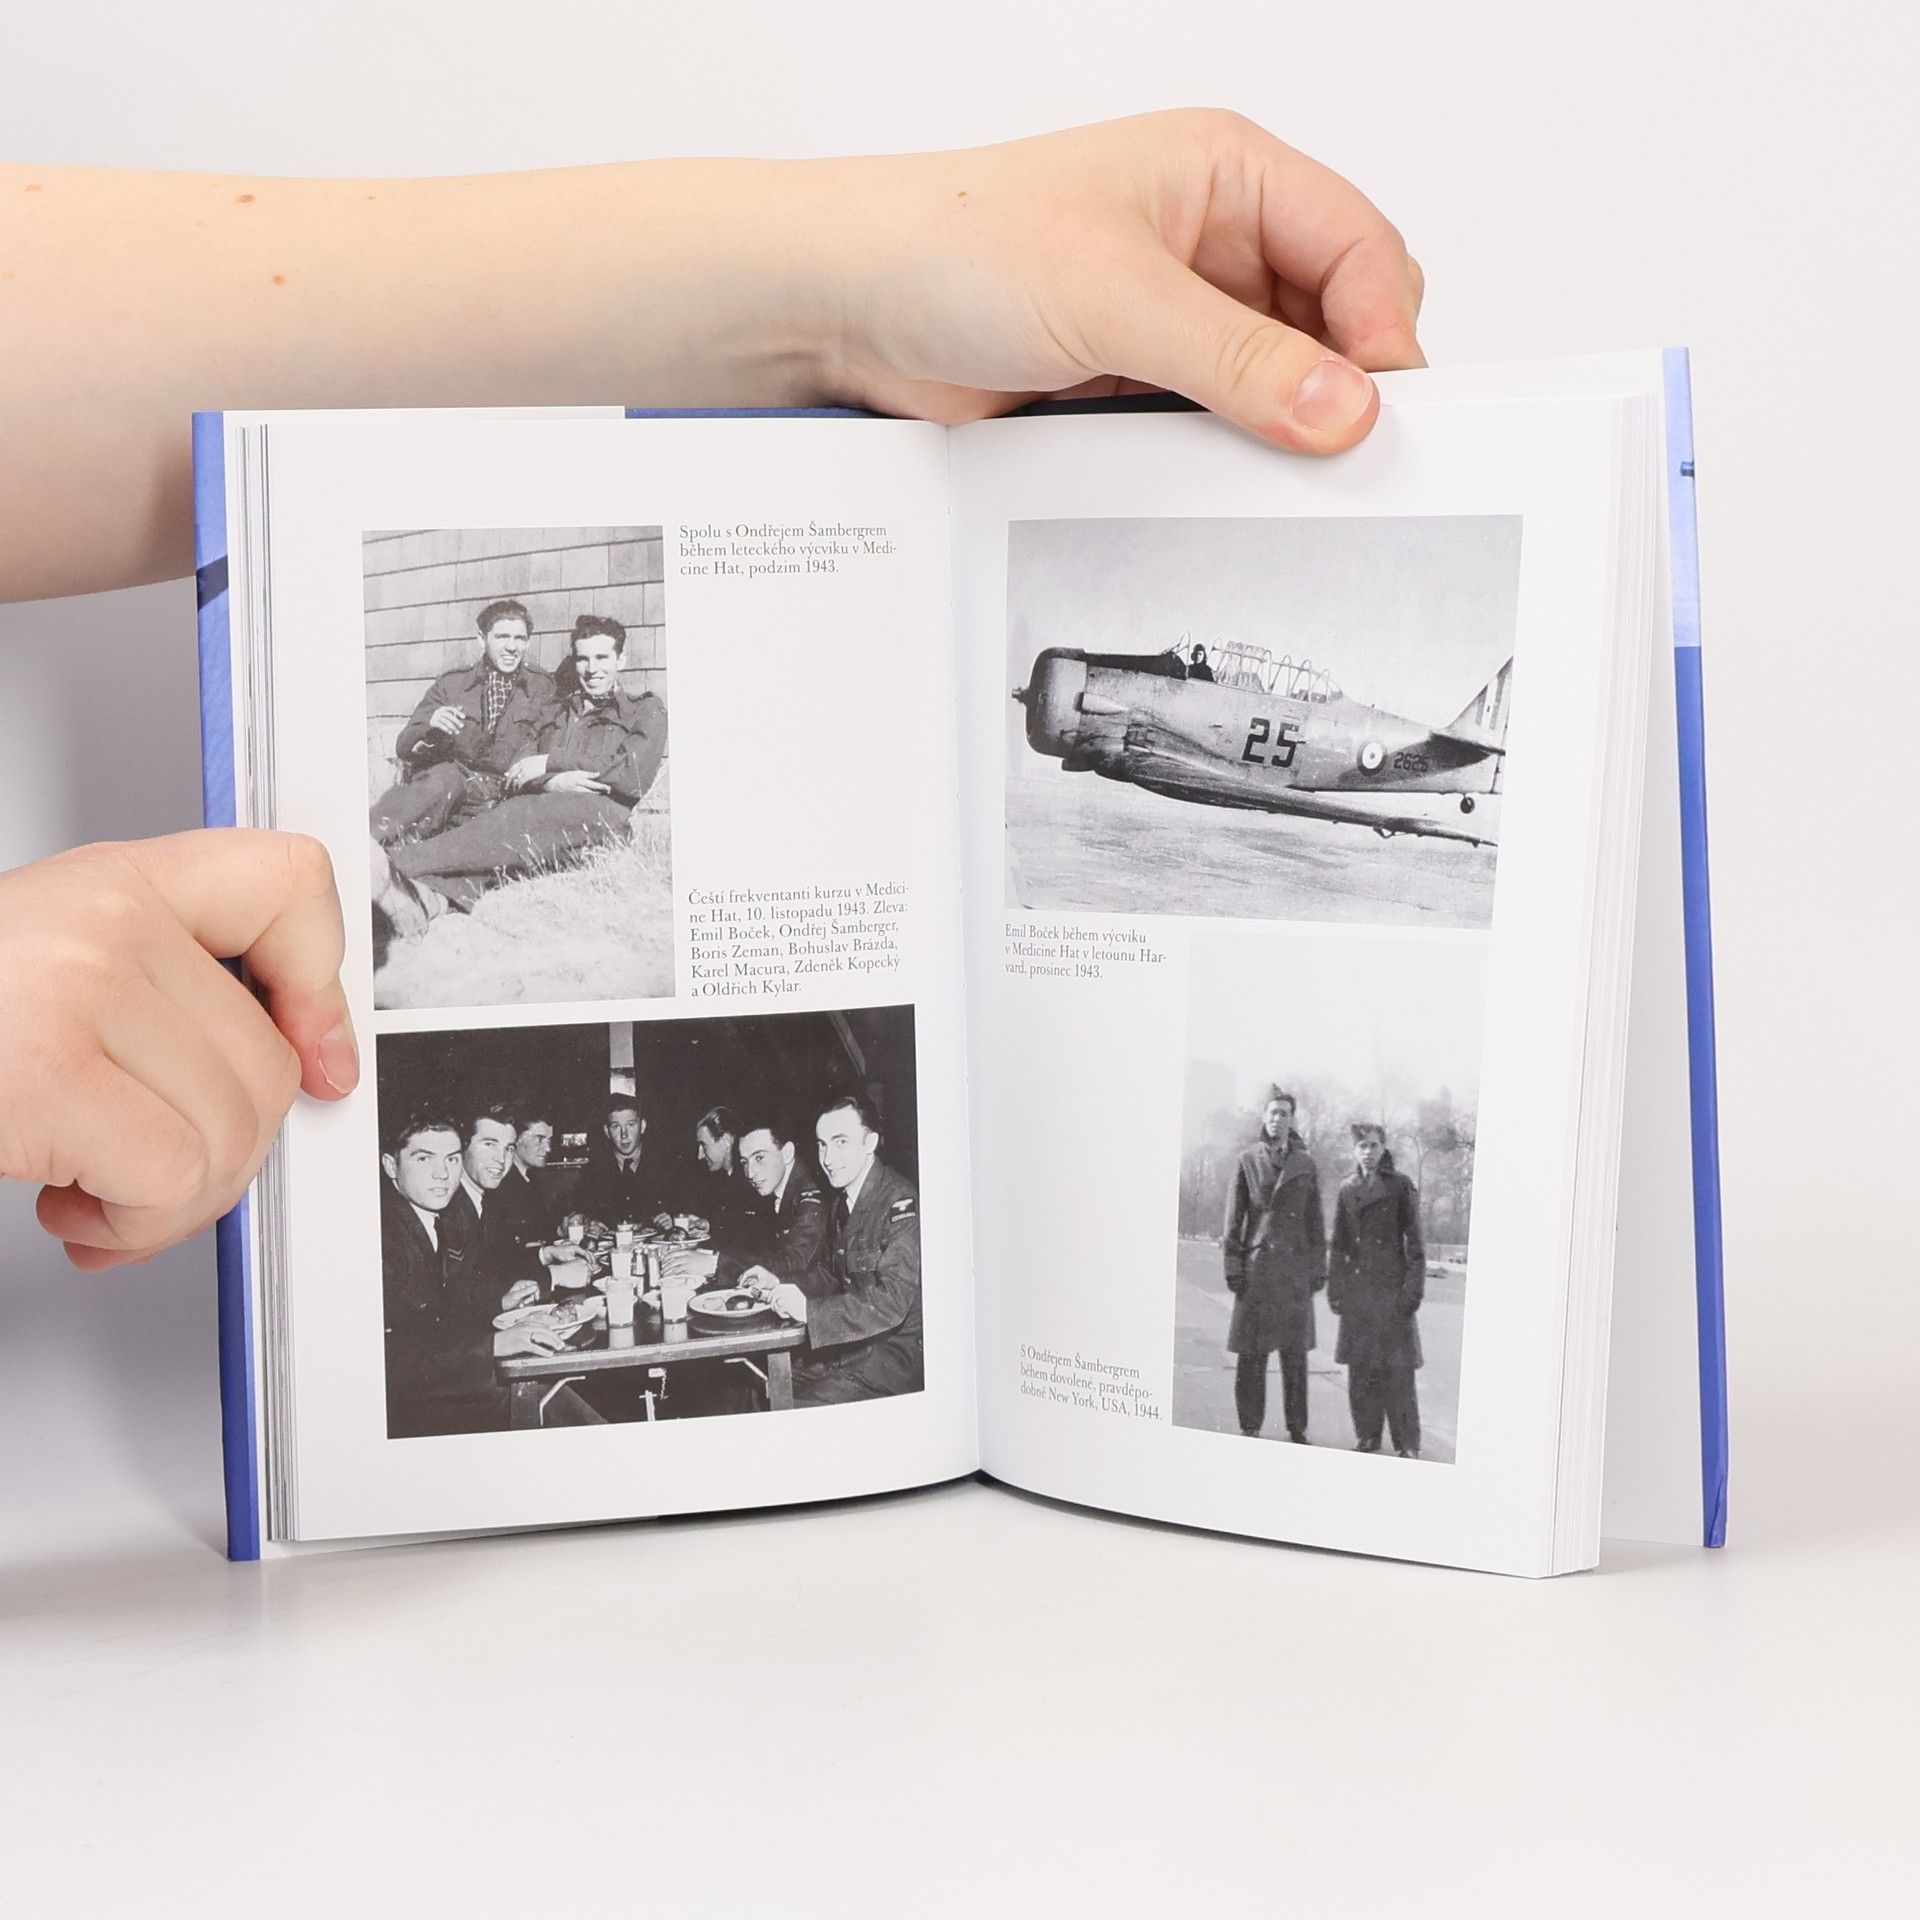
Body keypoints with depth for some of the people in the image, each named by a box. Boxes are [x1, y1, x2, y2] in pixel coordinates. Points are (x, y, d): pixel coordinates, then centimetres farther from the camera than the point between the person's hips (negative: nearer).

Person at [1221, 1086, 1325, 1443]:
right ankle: (1250, 1427, 5)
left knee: (1295, 1352, 4)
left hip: (1295, 1266, 2)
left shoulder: (1305, 1165, 8)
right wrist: (1232, 1266, -2)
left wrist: (1318, 1268, 6)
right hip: (1257, 1264, -2)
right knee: (1251, 1351, -1)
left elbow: (1315, 1221, 11)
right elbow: (1234, 1217, 3)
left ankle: (1297, 1426, 11)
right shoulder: (1248, 1161, 3)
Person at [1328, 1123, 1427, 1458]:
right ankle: (1367, 1435, 15)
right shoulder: (1347, 1189, 10)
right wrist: (1334, 1286, 9)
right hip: (1357, 1287, 4)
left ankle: (1407, 1443, -1)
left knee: (1397, 1368, -6)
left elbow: (1414, 1241, -2)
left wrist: (1413, 1287, -8)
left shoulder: (1401, 1186, -1)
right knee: (1360, 1367, 5)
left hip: (1391, 1285, -4)